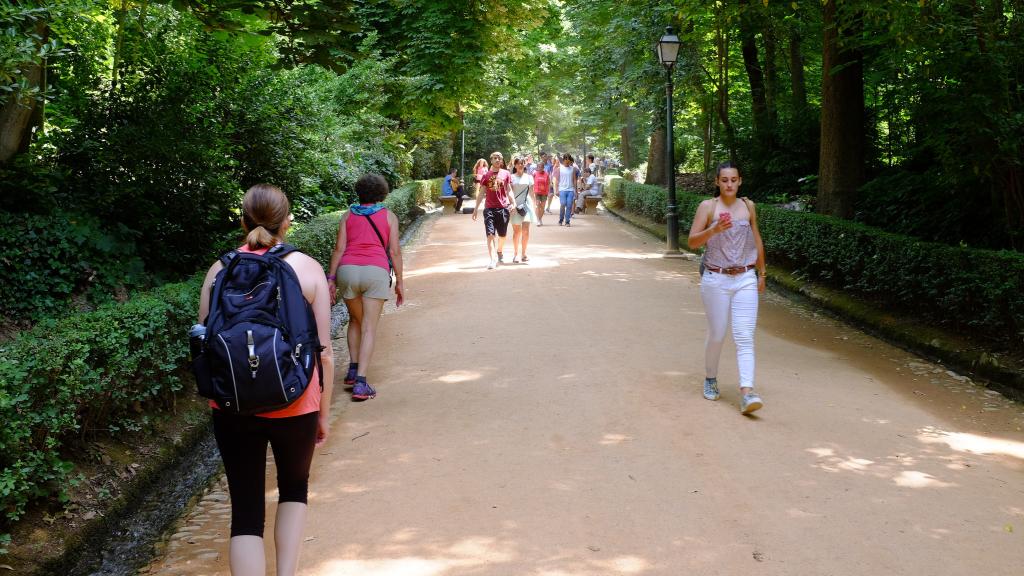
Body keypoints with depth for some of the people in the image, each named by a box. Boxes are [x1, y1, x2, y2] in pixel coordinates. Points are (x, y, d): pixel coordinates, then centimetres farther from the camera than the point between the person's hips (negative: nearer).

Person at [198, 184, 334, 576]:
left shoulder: (220, 270, 0)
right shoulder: (307, 268, -3)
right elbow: (323, 351, -3)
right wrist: (324, 413, 7)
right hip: (295, 405, 0)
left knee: (246, 509, 9)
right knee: (294, 488, 25)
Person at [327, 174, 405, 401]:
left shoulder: (348, 215, 14)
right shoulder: (389, 216, 10)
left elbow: (339, 248, 7)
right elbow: (394, 251, 5)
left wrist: (331, 278, 8)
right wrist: (399, 282, 10)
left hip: (348, 269, 2)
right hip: (376, 271, -2)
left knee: (355, 321, 24)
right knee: (369, 328, -1)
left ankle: (353, 369, 20)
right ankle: (360, 382, -9)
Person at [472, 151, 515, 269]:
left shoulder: (506, 174, 6)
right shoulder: (486, 175, 5)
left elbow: (509, 191, 8)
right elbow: (481, 193, 8)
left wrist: (513, 203, -7)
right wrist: (476, 209, 6)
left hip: (503, 208, 1)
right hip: (490, 209, -1)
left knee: (502, 235, 12)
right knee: (490, 234, -10)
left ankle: (500, 252, 38)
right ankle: (492, 260, -13)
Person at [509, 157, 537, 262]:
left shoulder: (529, 177, 12)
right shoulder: (512, 177, 4)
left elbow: (532, 193, 15)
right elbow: (510, 192, -3)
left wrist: (534, 205, 11)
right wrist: (513, 204, -15)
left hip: (527, 204, 2)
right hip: (515, 206, -2)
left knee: (526, 230, -6)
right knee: (517, 231, 1)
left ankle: (524, 253, 4)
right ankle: (516, 254, 9)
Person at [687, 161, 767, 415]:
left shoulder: (748, 206, 8)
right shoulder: (708, 206, -1)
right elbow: (692, 241, -7)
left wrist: (761, 273, 21)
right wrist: (714, 229, -24)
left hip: (745, 279, 2)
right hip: (716, 279, -2)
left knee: (744, 337, -8)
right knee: (716, 334, 8)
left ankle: (747, 393, -16)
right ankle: (710, 379, 32)